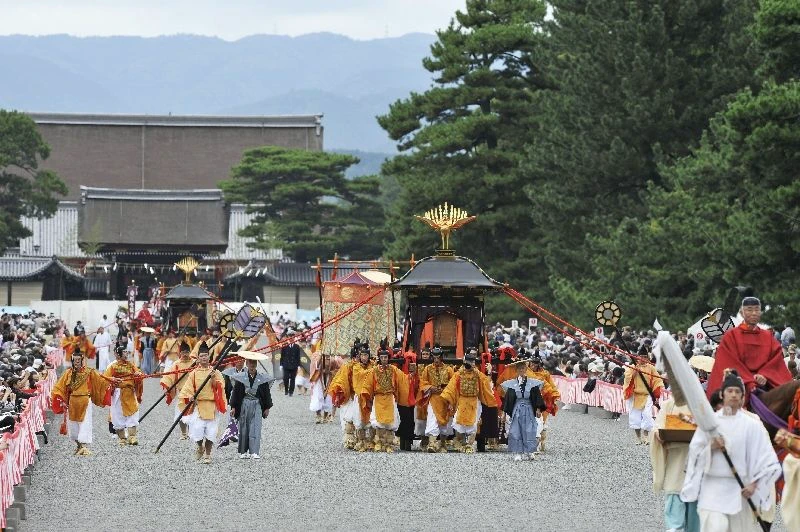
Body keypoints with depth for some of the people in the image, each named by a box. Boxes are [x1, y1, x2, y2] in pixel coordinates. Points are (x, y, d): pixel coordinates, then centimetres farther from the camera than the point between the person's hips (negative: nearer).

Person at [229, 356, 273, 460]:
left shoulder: (262, 378, 2)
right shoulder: (241, 378, 1)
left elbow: (266, 393, 8)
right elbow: (235, 392, 4)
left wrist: (267, 408, 7)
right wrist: (233, 407, 1)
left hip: (257, 406, -1)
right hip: (244, 405, 1)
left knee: (255, 429, -9)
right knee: (243, 429, 6)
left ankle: (254, 452, -12)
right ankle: (243, 451, 17)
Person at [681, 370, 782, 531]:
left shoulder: (751, 425, 0)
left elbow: (766, 459, 1)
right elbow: (694, 453, 4)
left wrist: (754, 484, -6)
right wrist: (711, 447, -14)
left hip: (740, 487, 1)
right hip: (713, 486, -1)